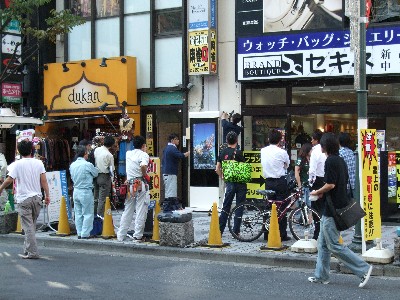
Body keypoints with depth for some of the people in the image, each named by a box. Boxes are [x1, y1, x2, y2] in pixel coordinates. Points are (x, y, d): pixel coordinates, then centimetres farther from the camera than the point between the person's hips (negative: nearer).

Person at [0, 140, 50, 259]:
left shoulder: (17, 164, -7)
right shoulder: (38, 163, 2)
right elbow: (44, 181, 0)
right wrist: (47, 195, 4)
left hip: (23, 199, -4)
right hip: (37, 197, 4)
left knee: (28, 227, -2)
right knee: (32, 225, 15)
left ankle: (32, 252, -4)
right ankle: (27, 250, 21)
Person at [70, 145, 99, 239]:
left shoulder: (72, 165, 3)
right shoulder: (87, 165, -15)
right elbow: (96, 174, 0)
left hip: (76, 191, 7)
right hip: (86, 192, -6)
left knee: (78, 213, 12)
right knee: (88, 214, 1)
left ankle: (79, 233, 16)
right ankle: (85, 234, 1)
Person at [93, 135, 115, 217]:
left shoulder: (96, 150, 0)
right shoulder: (109, 155, -16)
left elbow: (93, 162, 6)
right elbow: (111, 169, -7)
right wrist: (112, 175, 11)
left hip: (96, 175, 6)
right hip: (105, 177, -6)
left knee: (96, 197, 16)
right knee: (102, 199, -1)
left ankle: (94, 214, 22)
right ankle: (100, 215, -1)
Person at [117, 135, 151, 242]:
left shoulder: (128, 154, 11)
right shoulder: (144, 155, -8)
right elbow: (143, 166, -27)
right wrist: (145, 175, -12)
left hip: (129, 184, 6)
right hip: (140, 184, -6)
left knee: (127, 211, 13)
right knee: (141, 211, 1)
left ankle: (120, 235, 15)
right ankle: (137, 236, 3)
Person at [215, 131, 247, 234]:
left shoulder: (222, 152, 6)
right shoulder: (238, 152, -12)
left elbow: (217, 169, 9)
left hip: (229, 183, 5)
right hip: (240, 183, -5)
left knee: (226, 207, 10)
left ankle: (219, 230, 8)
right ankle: (236, 231, 4)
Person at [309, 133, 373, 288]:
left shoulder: (330, 161, -16)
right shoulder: (341, 160, 13)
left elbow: (330, 184, -23)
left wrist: (317, 192, -6)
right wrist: (323, 193, 14)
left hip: (332, 210, -10)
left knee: (334, 246, -5)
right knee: (323, 244, 15)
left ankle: (363, 269, -3)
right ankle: (321, 275, 20)